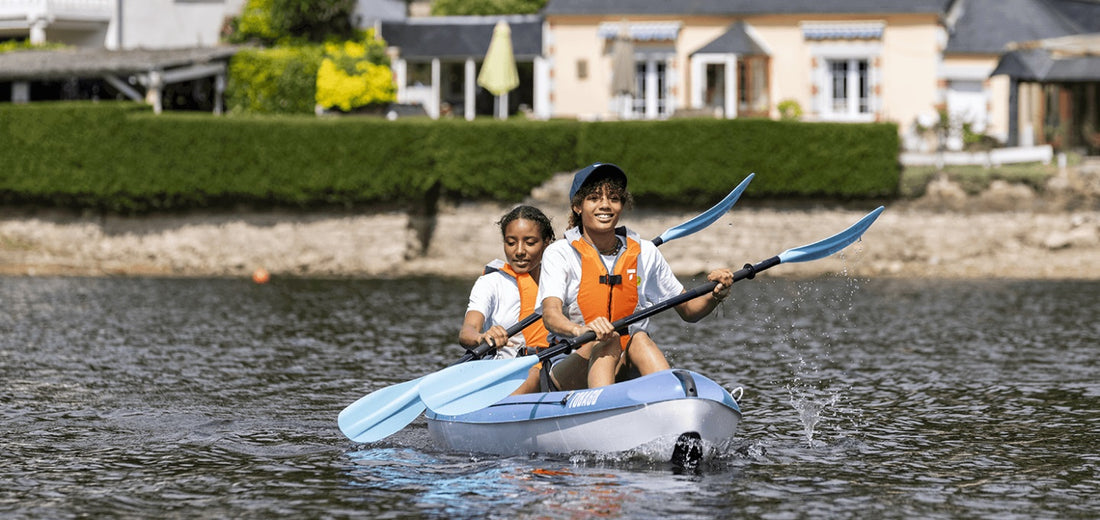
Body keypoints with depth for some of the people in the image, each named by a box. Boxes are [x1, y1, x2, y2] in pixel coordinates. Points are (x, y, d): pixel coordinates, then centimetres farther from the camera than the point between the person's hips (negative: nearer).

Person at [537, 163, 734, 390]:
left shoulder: (645, 253, 10)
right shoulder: (559, 254, 0)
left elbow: (688, 311, 16)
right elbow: (550, 314, -17)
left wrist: (716, 296, -8)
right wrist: (581, 330, -40)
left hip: (627, 368, 3)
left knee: (639, 339, -29)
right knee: (608, 341, -32)